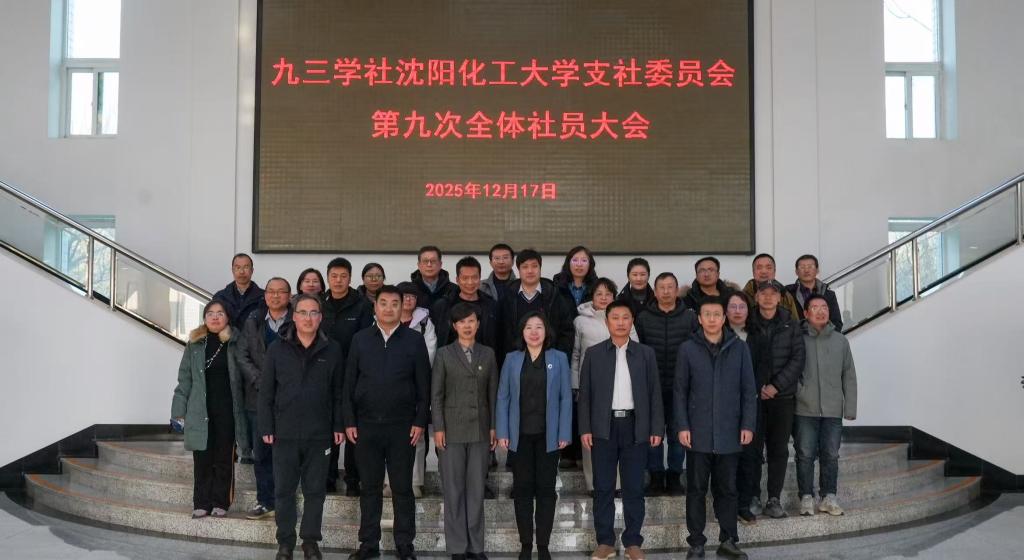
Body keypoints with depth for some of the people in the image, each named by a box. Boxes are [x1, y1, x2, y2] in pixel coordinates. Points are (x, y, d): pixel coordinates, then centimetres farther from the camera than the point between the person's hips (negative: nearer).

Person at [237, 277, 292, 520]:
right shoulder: (253, 322, 11)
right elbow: (242, 356, 5)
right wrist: (261, 381, -8)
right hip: (258, 398, 4)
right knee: (261, 452, 8)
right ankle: (265, 501, 18)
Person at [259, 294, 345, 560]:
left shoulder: (332, 350, 2)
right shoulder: (277, 348, 1)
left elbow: (338, 393, 5)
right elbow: (266, 391, 2)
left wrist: (338, 426, 0)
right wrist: (266, 427, -2)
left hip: (319, 434, 0)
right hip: (285, 433, 0)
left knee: (315, 490, 7)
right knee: (284, 490, 6)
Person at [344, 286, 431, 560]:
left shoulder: (414, 340, 1)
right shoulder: (360, 339, 6)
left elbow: (423, 385, 1)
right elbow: (349, 384, 6)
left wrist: (420, 422, -5)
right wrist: (349, 422, 0)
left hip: (402, 426, -1)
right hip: (366, 425, 1)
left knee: (402, 488, 5)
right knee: (370, 487, 8)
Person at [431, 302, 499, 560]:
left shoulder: (488, 354, 9)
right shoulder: (444, 354, 3)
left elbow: (493, 393, 9)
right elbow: (436, 395, 1)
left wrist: (494, 427, 3)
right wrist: (438, 428, -6)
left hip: (481, 431, 2)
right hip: (452, 430, -2)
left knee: (477, 490, 5)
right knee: (454, 490, 1)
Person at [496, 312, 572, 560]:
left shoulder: (559, 358, 3)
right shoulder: (512, 359, 6)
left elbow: (566, 397, 0)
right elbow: (503, 397, 4)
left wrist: (564, 433, -6)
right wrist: (502, 432, -3)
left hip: (548, 435, -1)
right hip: (520, 435, 1)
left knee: (546, 488, 3)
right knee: (522, 488, 5)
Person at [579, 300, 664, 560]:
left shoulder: (646, 353, 7)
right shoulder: (593, 353, 5)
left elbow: (655, 393, 6)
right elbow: (585, 394, 4)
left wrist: (657, 428, -2)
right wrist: (585, 429, -4)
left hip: (635, 427, 0)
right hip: (604, 427, 0)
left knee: (634, 488, 4)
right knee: (603, 487, 3)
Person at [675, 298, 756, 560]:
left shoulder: (739, 347, 3)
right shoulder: (687, 349, 1)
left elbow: (748, 390, 4)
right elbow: (680, 391, 1)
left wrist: (748, 425, -2)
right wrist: (682, 426, -6)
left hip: (729, 433, 1)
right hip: (698, 433, -1)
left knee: (727, 489, 9)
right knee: (696, 490, 5)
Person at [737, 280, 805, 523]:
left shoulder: (791, 325, 4)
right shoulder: (747, 324, 1)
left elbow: (797, 359, -1)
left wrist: (776, 386, -10)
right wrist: (757, 388, -8)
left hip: (783, 396, 1)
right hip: (753, 395, -1)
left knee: (779, 449, 5)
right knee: (752, 448, -2)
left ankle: (774, 499, 13)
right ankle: (752, 498, 6)